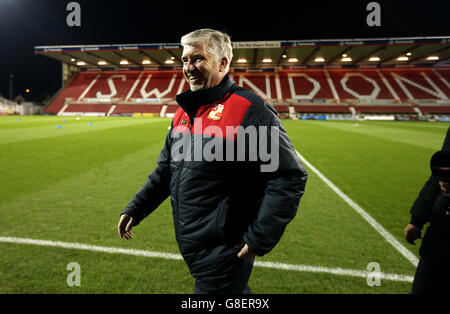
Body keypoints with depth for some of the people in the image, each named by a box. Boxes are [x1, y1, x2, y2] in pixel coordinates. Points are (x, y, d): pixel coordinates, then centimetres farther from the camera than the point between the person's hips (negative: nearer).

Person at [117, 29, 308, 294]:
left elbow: (289, 177, -19)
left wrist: (260, 239, -19)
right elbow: (166, 170, 17)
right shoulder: (184, 112, 9)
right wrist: (135, 209, 13)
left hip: (223, 251, -7)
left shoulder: (249, 109, -17)